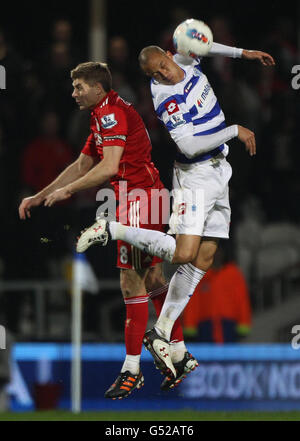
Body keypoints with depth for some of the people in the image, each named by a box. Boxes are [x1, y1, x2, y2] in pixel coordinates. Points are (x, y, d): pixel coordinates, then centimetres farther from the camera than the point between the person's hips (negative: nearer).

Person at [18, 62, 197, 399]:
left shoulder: (111, 112, -12)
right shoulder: (102, 117, 21)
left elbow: (109, 166, -22)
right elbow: (81, 166, 25)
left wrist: (67, 190, -15)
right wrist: (40, 197, 22)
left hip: (139, 196, -10)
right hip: (142, 197, 10)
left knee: (132, 283, -9)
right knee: (152, 279, 13)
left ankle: (131, 369, -8)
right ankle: (180, 355, 19)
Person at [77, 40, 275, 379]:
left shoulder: (188, 62, 4)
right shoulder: (165, 99, -21)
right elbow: (189, 146, -27)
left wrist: (243, 53, 28)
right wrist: (235, 131, -21)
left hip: (219, 172, 8)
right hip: (194, 176, -8)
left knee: (202, 262, 3)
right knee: (183, 254, -22)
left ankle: (160, 333, 6)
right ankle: (110, 230, -6)